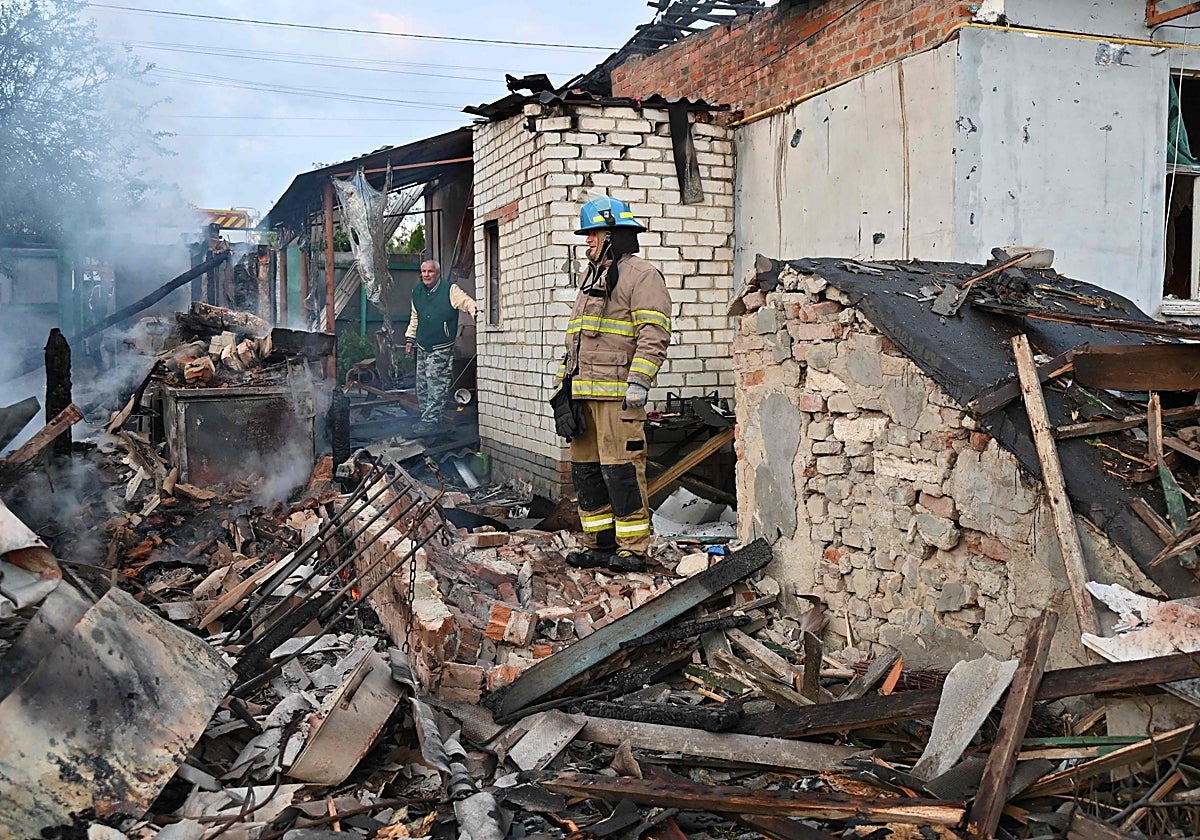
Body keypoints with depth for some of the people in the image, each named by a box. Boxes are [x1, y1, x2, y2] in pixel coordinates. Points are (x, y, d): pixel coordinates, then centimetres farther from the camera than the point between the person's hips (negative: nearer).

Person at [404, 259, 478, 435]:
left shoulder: (450, 290, -7)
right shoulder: (417, 291, 13)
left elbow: (467, 302, -13)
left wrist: (476, 311, -33)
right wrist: (410, 338, 23)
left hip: (441, 349, -7)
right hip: (422, 347, 7)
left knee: (436, 385, -10)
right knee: (422, 386, 9)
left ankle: (431, 421, -5)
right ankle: (426, 418, 19)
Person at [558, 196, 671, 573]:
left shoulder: (640, 275, -4)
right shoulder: (592, 277, 24)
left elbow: (654, 334, -14)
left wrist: (638, 382, -21)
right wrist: (565, 381, 23)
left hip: (618, 394, -9)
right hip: (585, 393, 9)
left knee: (621, 469, -9)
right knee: (585, 468, 10)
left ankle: (633, 548, 0)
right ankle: (600, 544, 19)